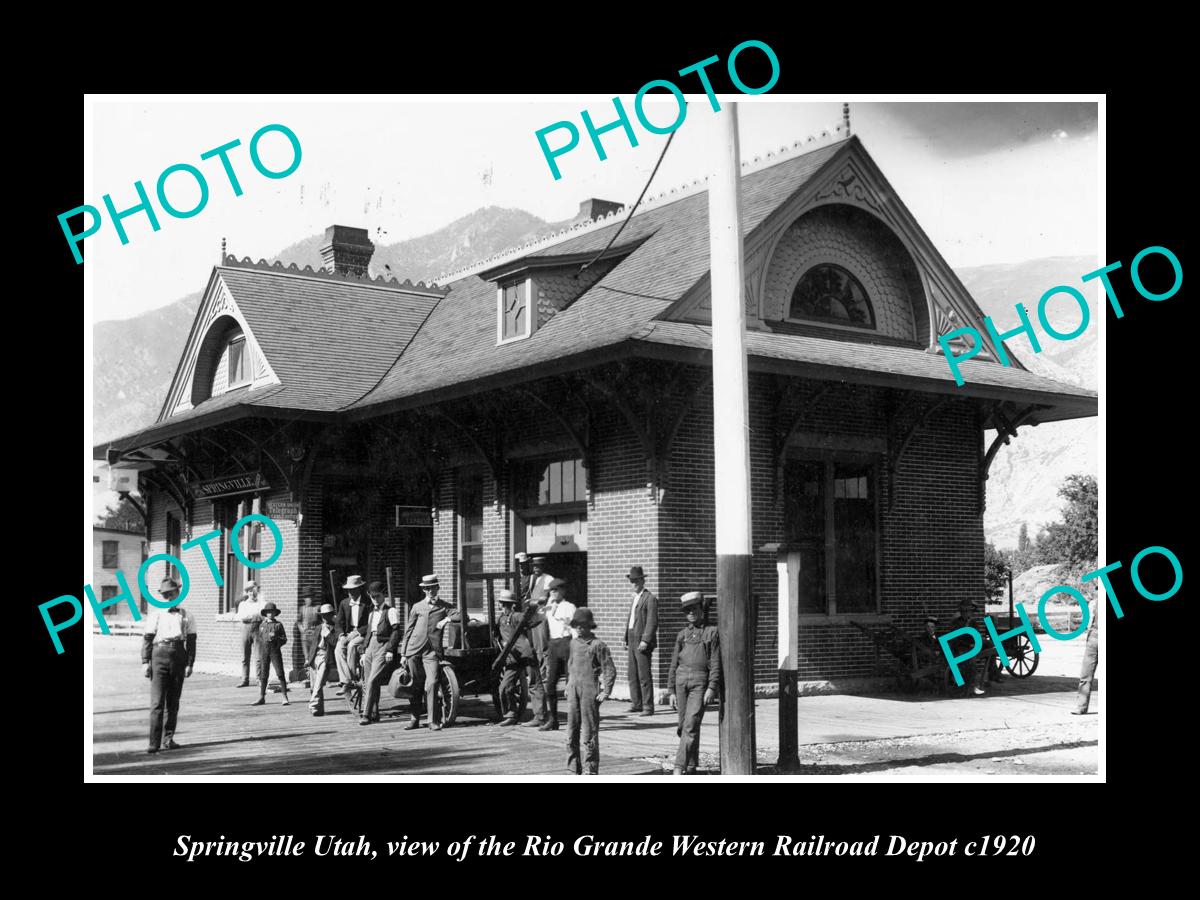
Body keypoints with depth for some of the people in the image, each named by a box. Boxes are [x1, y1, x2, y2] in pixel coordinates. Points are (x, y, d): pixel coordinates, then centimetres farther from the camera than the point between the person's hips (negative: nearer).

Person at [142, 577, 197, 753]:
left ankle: (168, 739, 18)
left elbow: (191, 641, 8)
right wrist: (145, 662, -4)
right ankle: (154, 742, -9)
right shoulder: (155, 615, 5)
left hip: (178, 656, 2)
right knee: (157, 701, -8)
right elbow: (147, 638, 3)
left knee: (173, 702, 9)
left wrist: (190, 664, 1)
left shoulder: (186, 616, 9)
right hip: (160, 655, -2)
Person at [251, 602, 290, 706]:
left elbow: (284, 639, 2)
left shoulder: (278, 625, 3)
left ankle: (285, 697, -4)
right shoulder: (262, 625, 11)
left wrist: (276, 638, -18)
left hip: (275, 651, -3)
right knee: (263, 675, 6)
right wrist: (259, 656, 13)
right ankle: (261, 698, 14)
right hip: (264, 651, 3)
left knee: (280, 673, -6)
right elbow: (259, 640, 16)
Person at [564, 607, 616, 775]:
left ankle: (590, 770, 4)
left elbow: (610, 670, -6)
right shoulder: (574, 643, 12)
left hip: (590, 692, -6)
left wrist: (606, 692, -10)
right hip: (574, 692, 6)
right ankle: (574, 768, 18)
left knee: (589, 733, -3)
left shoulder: (598, 645, -7)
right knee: (572, 731, 9)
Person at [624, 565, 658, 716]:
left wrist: (645, 640, -22)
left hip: (643, 642, -9)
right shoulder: (635, 598, 21)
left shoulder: (650, 599, -8)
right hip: (632, 640, 9)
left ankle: (648, 707, -6)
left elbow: (652, 622, -15)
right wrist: (626, 639, 17)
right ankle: (636, 704, 17)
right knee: (632, 674, 9)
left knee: (644, 675, -8)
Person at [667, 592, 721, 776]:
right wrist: (672, 691, 10)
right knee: (684, 726, 8)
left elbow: (715, 663, -2)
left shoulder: (711, 632, 3)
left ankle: (679, 767, -16)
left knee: (691, 725, -14)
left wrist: (712, 688, -11)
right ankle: (692, 766, 21)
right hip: (681, 680, 4)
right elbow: (674, 664, 15)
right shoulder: (682, 634, 14)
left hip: (700, 682, -4)